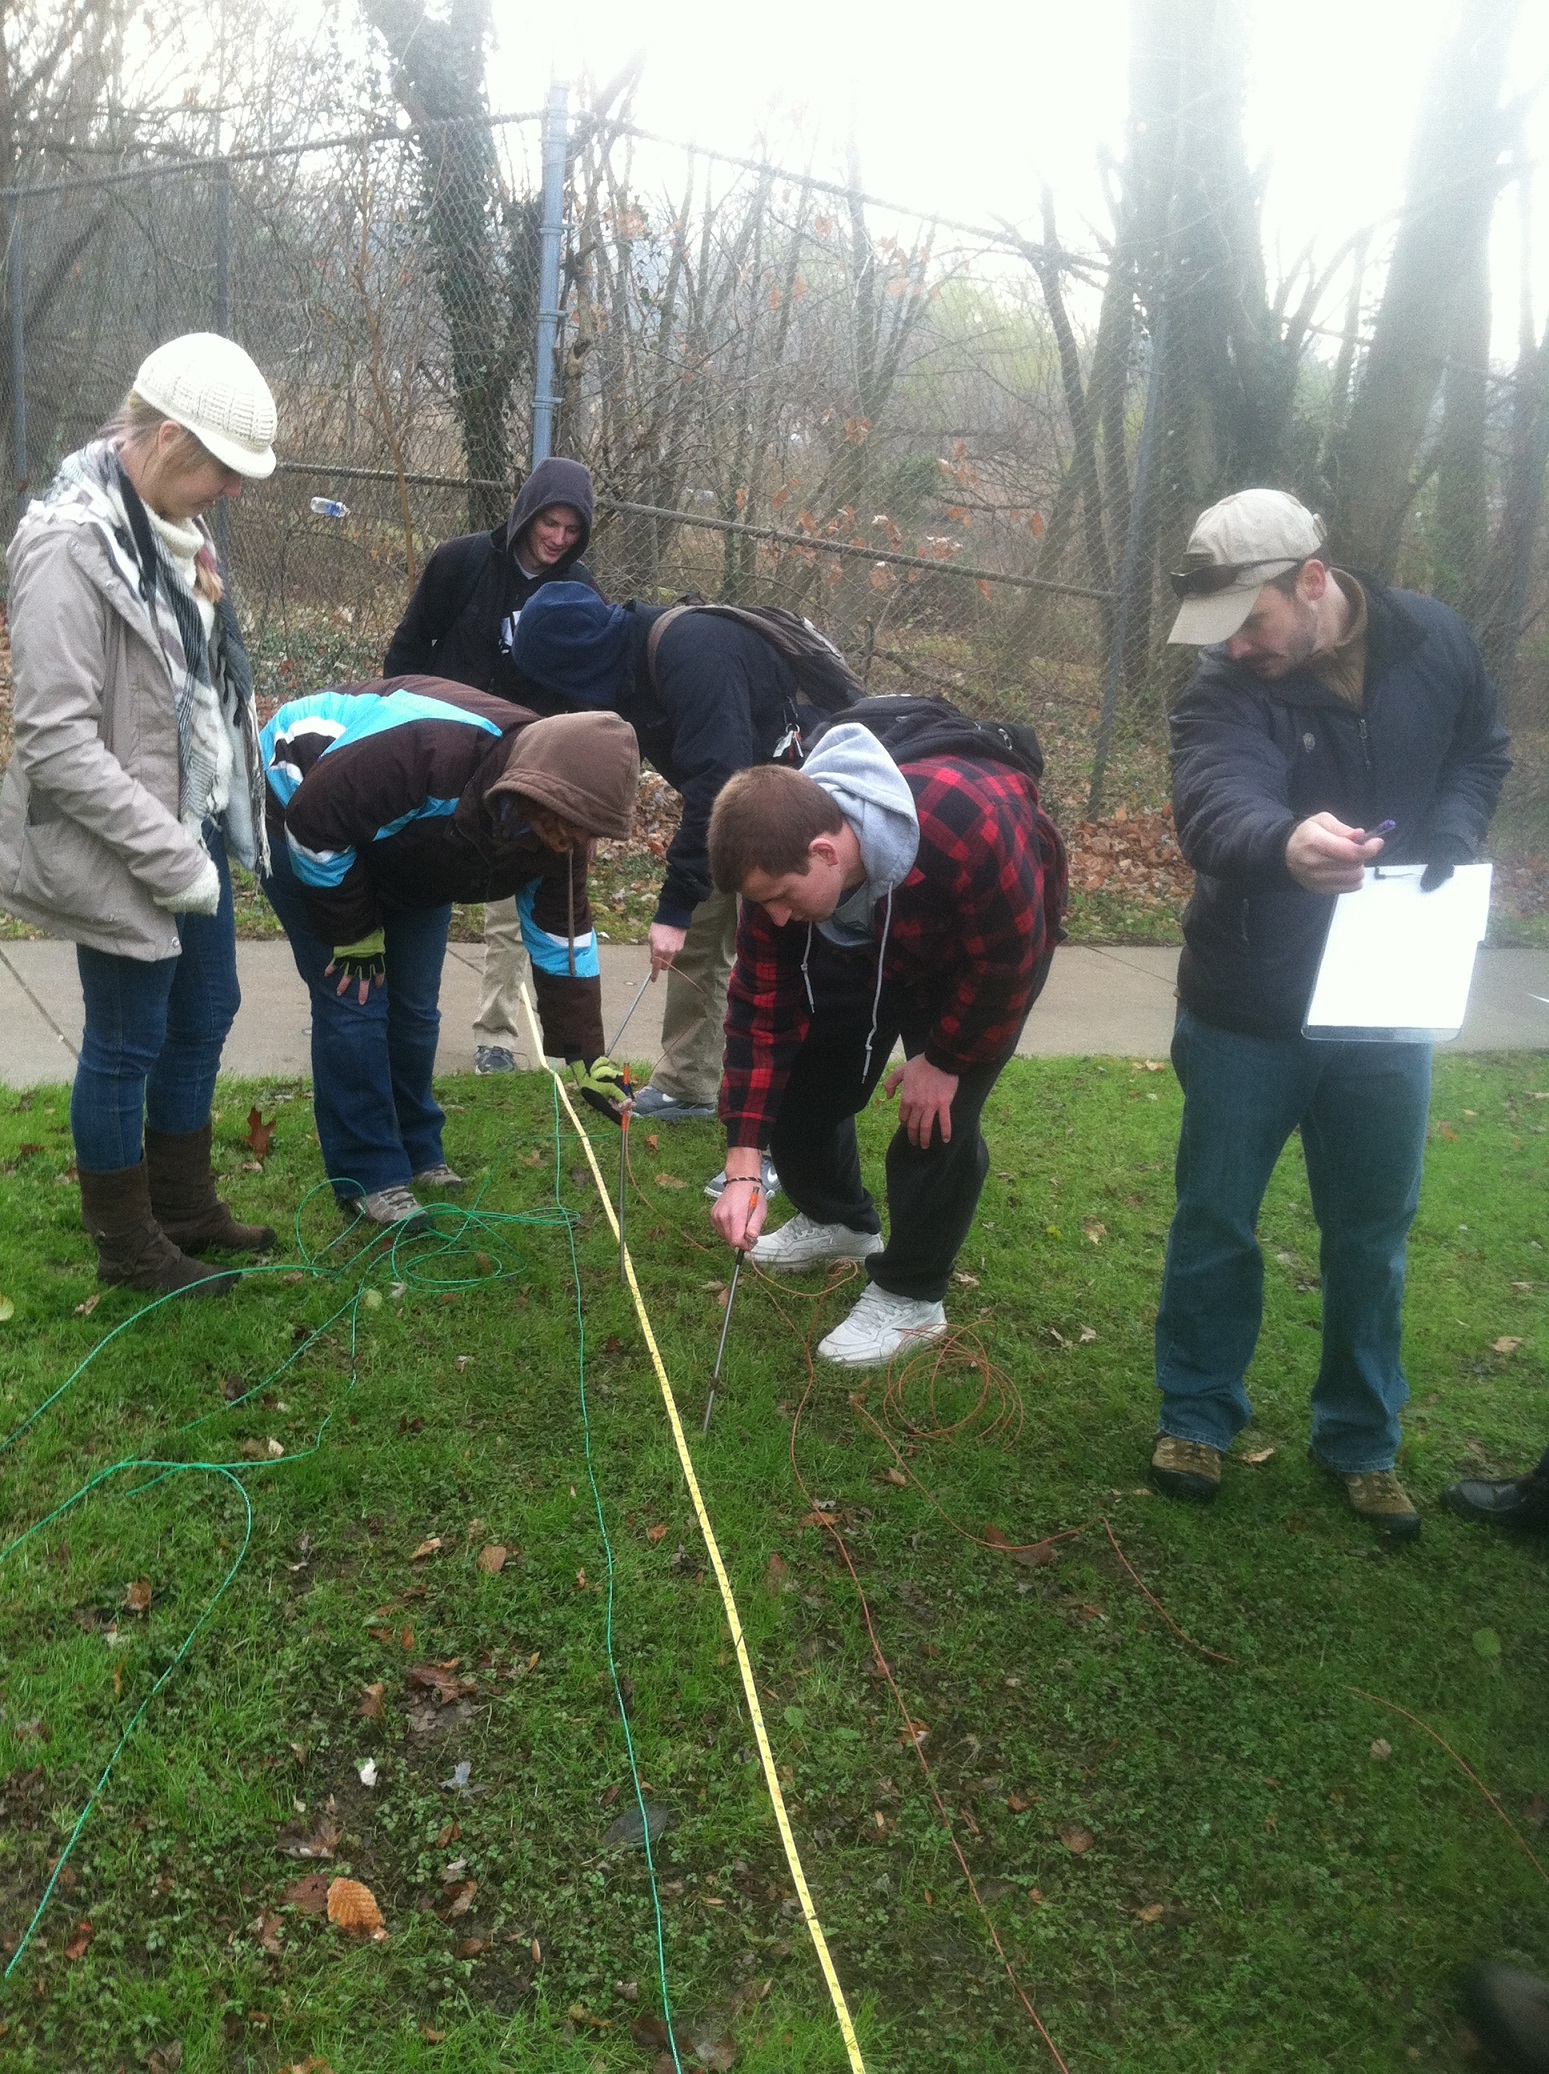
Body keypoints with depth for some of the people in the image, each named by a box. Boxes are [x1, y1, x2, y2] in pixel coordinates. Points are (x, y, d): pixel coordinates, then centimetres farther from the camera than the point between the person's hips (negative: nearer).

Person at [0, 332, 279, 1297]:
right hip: (125, 854, -8)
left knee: (204, 1017, 18)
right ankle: (128, 1245, 27)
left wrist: (230, 806, 8)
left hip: (198, 827, 8)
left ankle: (187, 1207, 38)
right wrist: (170, 856, -21)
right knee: (127, 1044, 7)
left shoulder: (174, 523, 4)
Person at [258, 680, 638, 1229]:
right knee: (354, 1001, -11)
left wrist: (586, 1055, -11)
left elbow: (560, 933, -9)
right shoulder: (431, 751, -43)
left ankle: (417, 1153, 23)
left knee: (415, 1007, 6)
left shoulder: (555, 818, -20)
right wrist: (353, 932, -20)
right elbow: (313, 820, -33)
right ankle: (368, 1176, -1)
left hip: (407, 851, 6)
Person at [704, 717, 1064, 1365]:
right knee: (804, 1079, 3)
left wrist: (944, 1058, -19)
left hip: (994, 935, -4)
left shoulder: (966, 828, -46)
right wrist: (742, 1170, -27)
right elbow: (761, 1009, -23)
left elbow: (1006, 962, -28)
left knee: (939, 1116, -14)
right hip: (868, 940, 5)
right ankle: (838, 1220, 32)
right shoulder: (779, 862, -29)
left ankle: (910, 1298, 6)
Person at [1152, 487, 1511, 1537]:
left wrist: (1446, 843, -10)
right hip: (1249, 1007, -2)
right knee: (1215, 1218, 10)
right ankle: (1198, 1413, 31)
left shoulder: (1434, 642, -6)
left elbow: (1481, 757, 11)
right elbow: (1217, 803, -37)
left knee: (1371, 1232, 13)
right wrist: (1286, 840, -60)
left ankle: (1363, 1438, 31)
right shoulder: (1227, 691, -17)